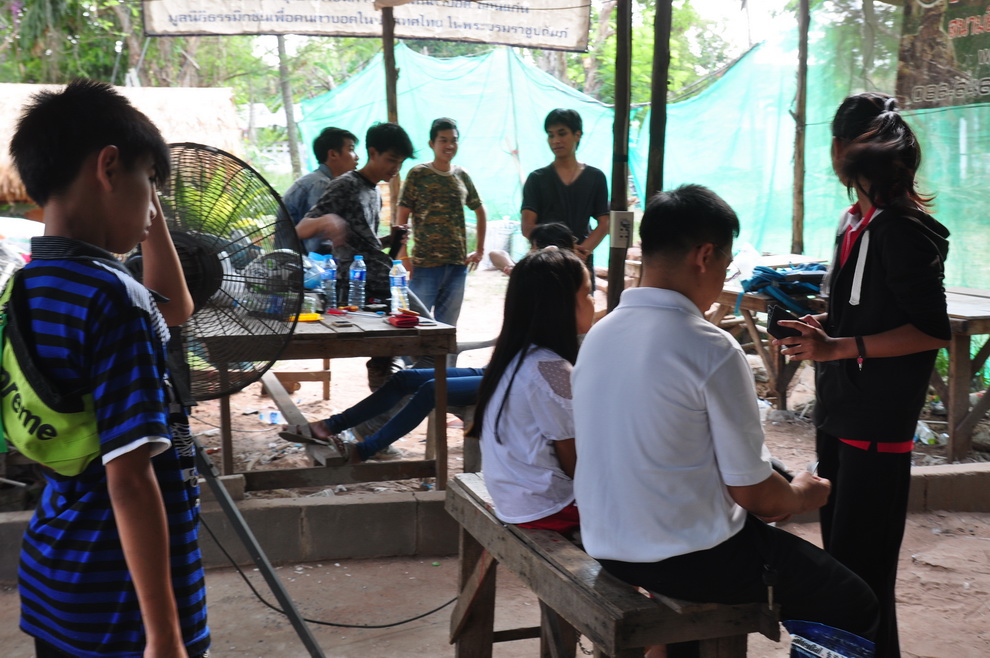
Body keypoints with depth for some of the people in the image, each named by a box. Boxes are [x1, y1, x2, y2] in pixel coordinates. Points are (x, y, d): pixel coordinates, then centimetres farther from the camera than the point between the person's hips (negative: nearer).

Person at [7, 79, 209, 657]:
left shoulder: (28, 289, 5)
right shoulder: (113, 298, -22)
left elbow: (176, 310, 22)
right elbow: (130, 479, -25)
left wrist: (152, 215, 13)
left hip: (51, 572, 9)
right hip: (119, 594, -8)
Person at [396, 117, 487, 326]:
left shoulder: (462, 176, 10)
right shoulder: (418, 174, -2)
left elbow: (479, 211, 22)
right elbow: (402, 217, -3)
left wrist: (480, 250, 16)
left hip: (458, 264, 4)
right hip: (424, 264, -4)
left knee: (447, 327, 9)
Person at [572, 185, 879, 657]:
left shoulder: (598, 335, 1)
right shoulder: (712, 350, -20)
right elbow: (753, 492, -15)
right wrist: (800, 496, 8)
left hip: (609, 547, 8)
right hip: (690, 559, -7)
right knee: (856, 604, 8)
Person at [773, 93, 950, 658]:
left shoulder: (904, 229, -16)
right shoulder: (857, 220, 10)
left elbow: (932, 331, -19)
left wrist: (838, 347, -24)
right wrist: (823, 323, 5)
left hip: (878, 421, -9)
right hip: (840, 409, 9)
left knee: (862, 559, -3)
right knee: (838, 545, 17)